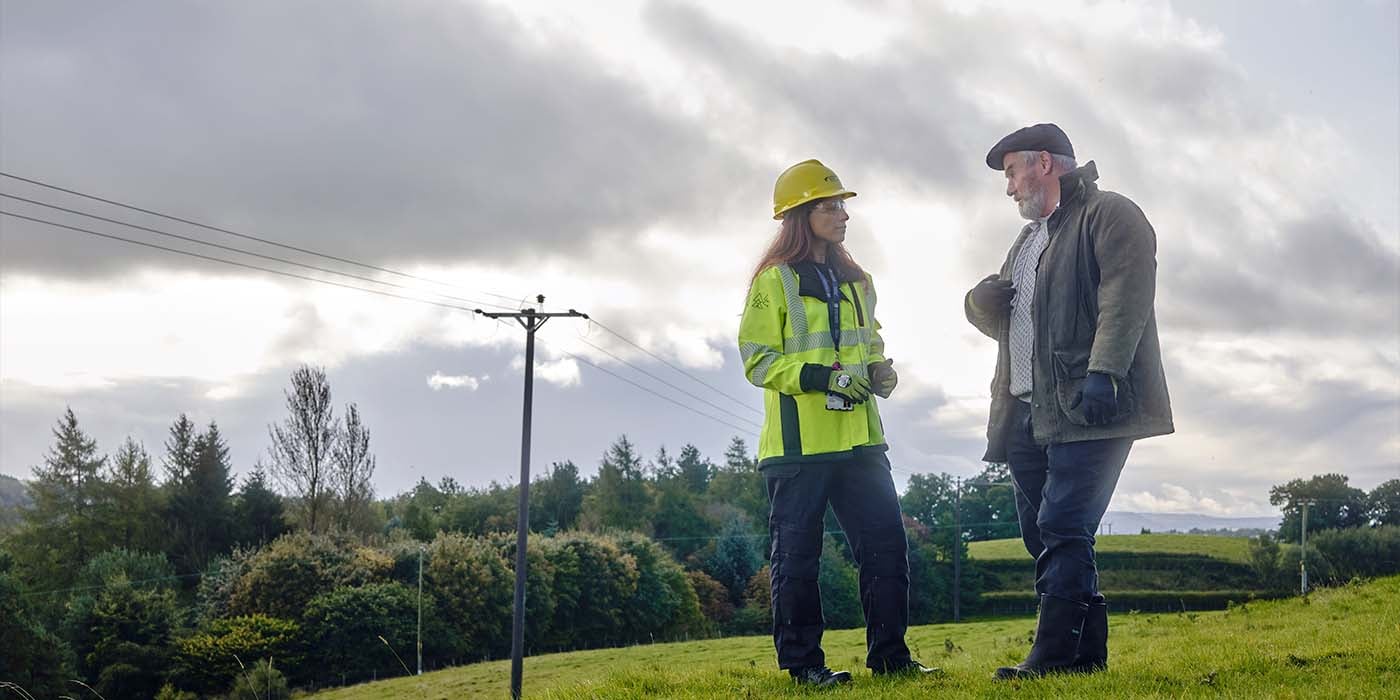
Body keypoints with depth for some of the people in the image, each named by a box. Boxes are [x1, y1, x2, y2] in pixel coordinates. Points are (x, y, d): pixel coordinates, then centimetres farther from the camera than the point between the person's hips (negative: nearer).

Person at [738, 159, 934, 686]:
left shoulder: (855, 281, 18)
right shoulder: (774, 280, -3)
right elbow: (758, 359, -8)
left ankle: (889, 653, 12)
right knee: (798, 555, -1)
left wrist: (879, 371, 7)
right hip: (798, 441, -6)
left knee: (886, 544, 3)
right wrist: (821, 376, -20)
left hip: (858, 438, 6)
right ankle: (802, 662, 9)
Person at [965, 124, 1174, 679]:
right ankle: (1088, 650, 10)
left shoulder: (1110, 216, 0)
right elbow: (998, 319, 30)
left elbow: (1126, 296, -14)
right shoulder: (1029, 239, 27)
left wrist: (1103, 373, -26)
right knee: (1041, 534, 6)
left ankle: (1055, 652, -14)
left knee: (1062, 530, -14)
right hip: (1029, 415, 9)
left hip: (1088, 408, -9)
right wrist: (983, 299, 5)